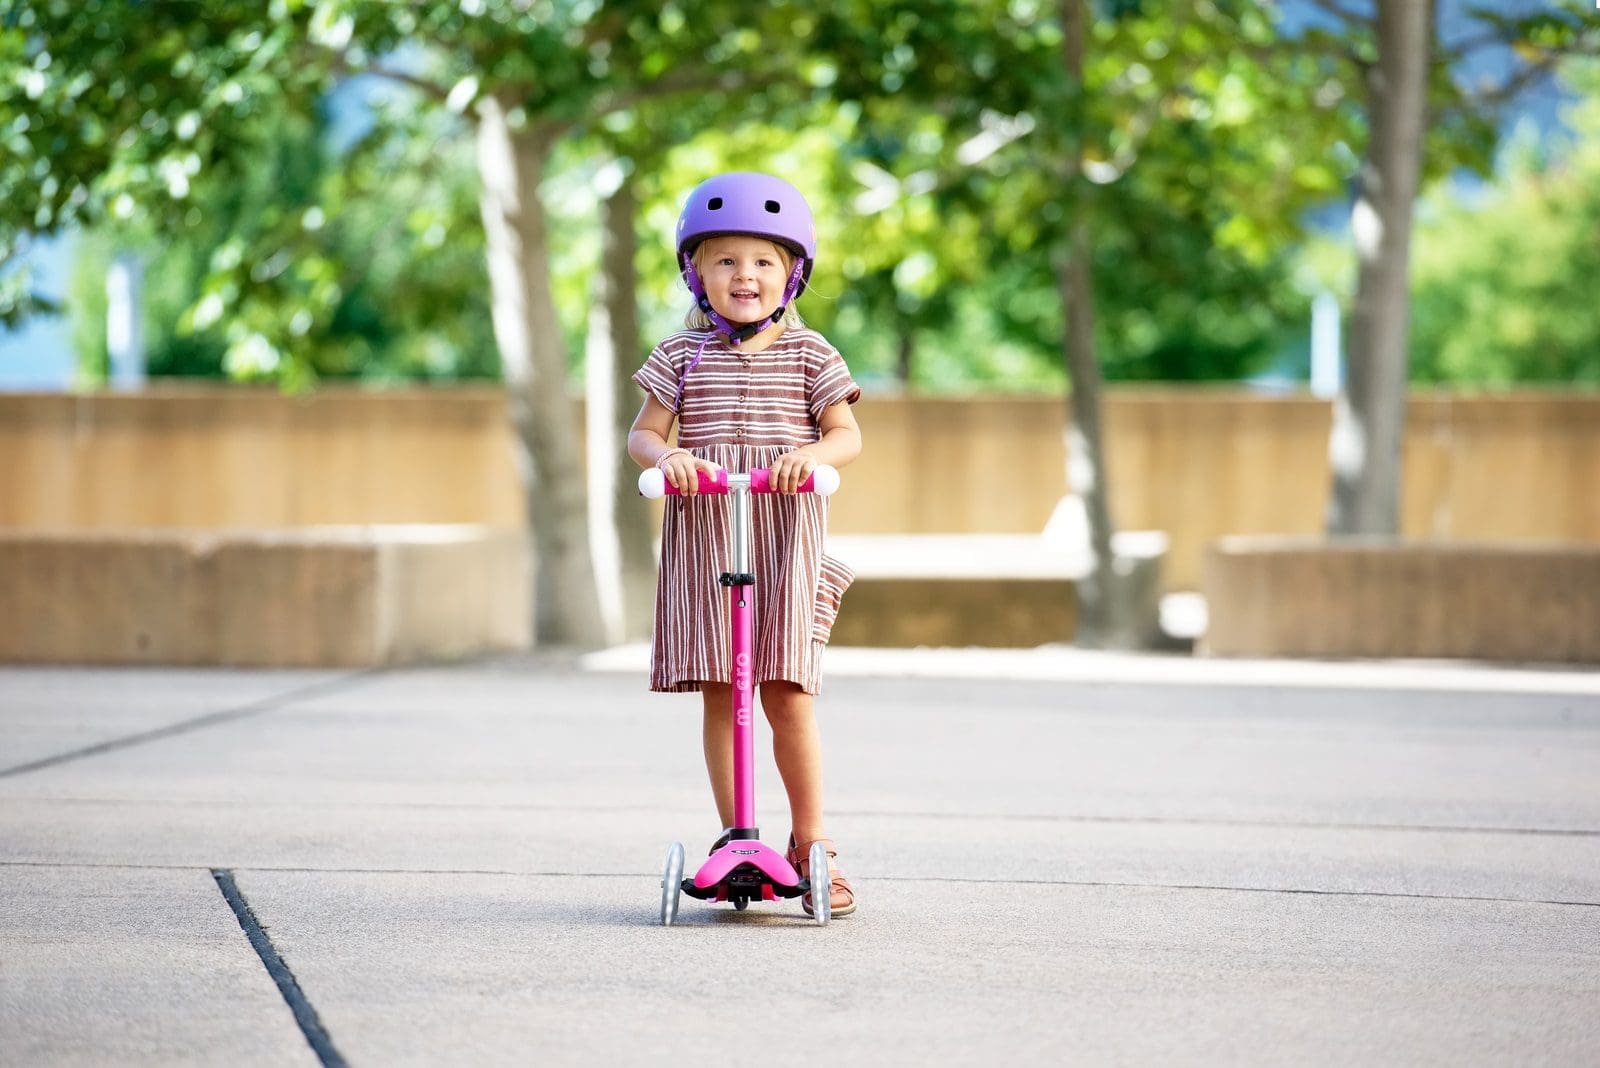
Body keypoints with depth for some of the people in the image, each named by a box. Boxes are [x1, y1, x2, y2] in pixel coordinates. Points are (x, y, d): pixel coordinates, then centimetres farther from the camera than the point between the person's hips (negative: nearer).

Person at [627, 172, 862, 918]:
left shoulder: (809, 354, 6)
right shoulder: (683, 354, 8)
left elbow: (847, 435, 0)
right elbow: (642, 432, 5)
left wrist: (812, 455, -22)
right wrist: (664, 456, -18)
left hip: (785, 533, -1)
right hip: (702, 537, 1)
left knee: (786, 690, -6)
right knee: (719, 692, 1)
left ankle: (811, 842, 7)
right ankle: (733, 841, 9)